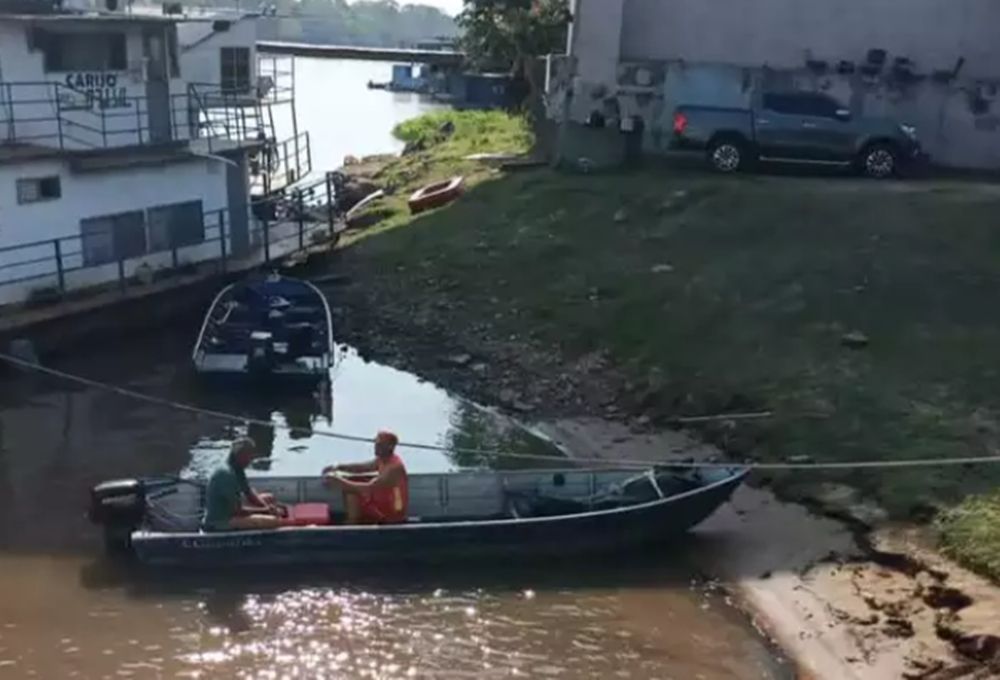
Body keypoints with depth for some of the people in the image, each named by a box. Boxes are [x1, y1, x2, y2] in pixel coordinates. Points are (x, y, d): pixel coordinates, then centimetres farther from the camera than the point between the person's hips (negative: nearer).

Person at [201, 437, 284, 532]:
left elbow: (249, 494, 12)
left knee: (269, 498, 16)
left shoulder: (237, 469, 5)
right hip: (220, 523, -11)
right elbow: (237, 510, -24)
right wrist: (265, 510, -17)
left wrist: (268, 507, -5)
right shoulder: (226, 474, -25)